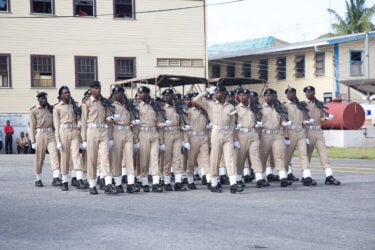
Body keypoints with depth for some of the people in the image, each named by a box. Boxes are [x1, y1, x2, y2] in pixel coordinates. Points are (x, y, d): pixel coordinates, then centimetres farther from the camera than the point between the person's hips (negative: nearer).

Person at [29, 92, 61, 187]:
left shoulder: (50, 109, 12)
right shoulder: (33, 111, 1)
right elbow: (32, 127, -1)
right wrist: (33, 141, -5)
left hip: (51, 134, 3)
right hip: (40, 135, -3)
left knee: (54, 153, -13)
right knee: (39, 158, 3)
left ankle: (56, 178, -20)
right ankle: (38, 179, 17)